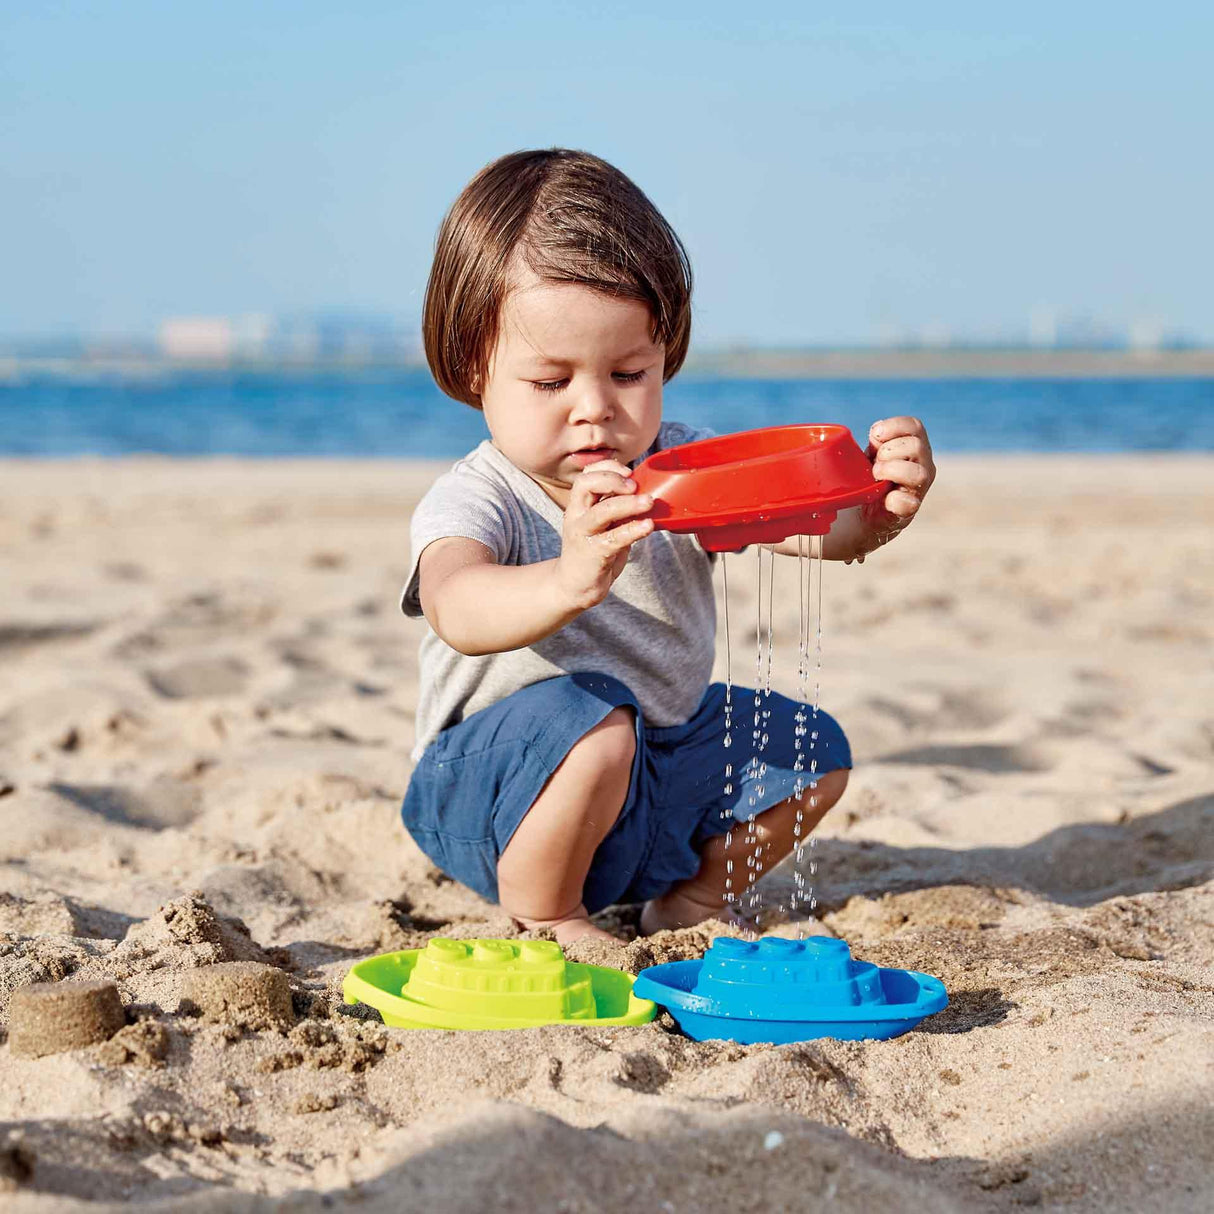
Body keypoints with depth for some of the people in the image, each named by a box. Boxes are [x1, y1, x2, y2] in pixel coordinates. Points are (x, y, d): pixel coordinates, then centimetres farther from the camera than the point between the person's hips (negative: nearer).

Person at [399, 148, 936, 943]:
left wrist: (880, 510, -44)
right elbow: (458, 611, -44)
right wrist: (568, 581, -66)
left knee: (812, 748, 3)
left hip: (664, 774, 6)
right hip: (501, 790, -6)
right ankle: (542, 920, -10)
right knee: (587, 721, -35)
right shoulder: (476, 503, -21)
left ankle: (693, 898, 20)